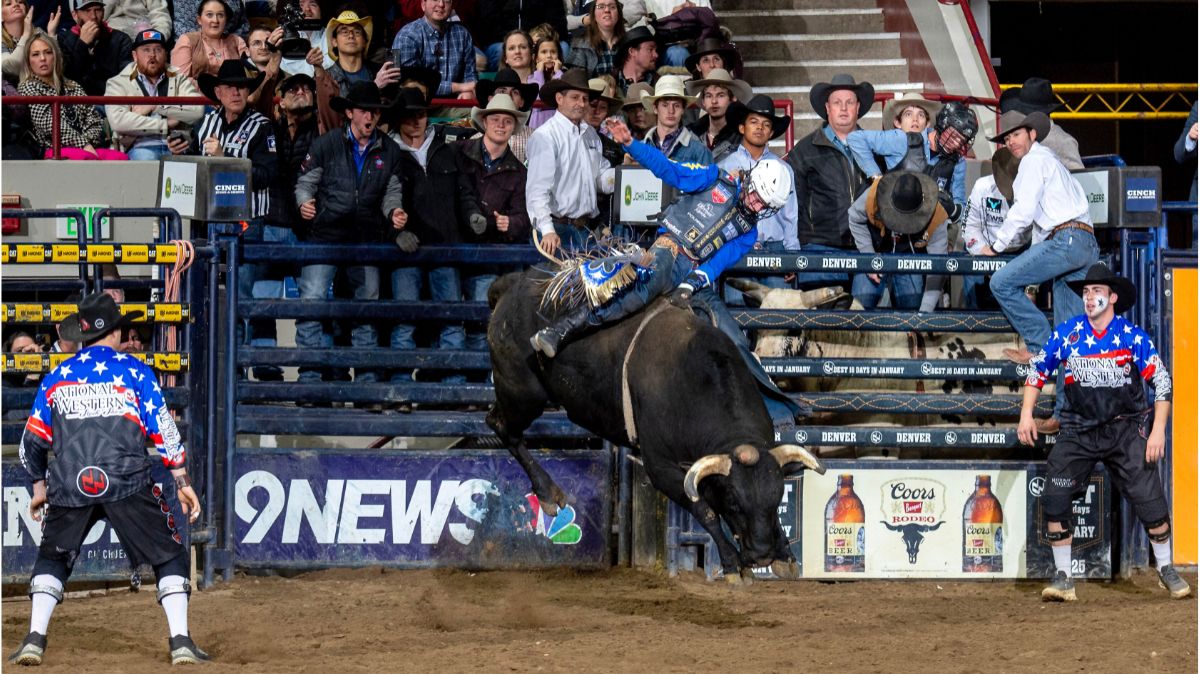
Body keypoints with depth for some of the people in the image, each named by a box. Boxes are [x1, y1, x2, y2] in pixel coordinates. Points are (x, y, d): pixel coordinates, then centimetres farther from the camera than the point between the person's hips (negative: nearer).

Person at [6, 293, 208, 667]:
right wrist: (183, 482, 6)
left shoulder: (56, 377, 14)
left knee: (52, 557, 20)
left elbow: (33, 441, 18)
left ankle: (34, 639, 7)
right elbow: (163, 430, 1)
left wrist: (39, 488, 31)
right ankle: (180, 641, -4)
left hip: (69, 486, 2)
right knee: (169, 555, 8)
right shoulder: (134, 370, 5)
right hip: (126, 481, -2)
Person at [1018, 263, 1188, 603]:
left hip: (1125, 430, -2)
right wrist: (1027, 414, 3)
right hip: (1079, 431, 2)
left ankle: (1166, 570, 13)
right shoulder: (1067, 332, -1)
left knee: (1149, 498, -8)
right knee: (1054, 498, -10)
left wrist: (1158, 430, -13)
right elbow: (1038, 369, 11)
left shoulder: (1132, 336, -8)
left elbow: (1162, 381, -6)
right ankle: (1063, 578, 0)